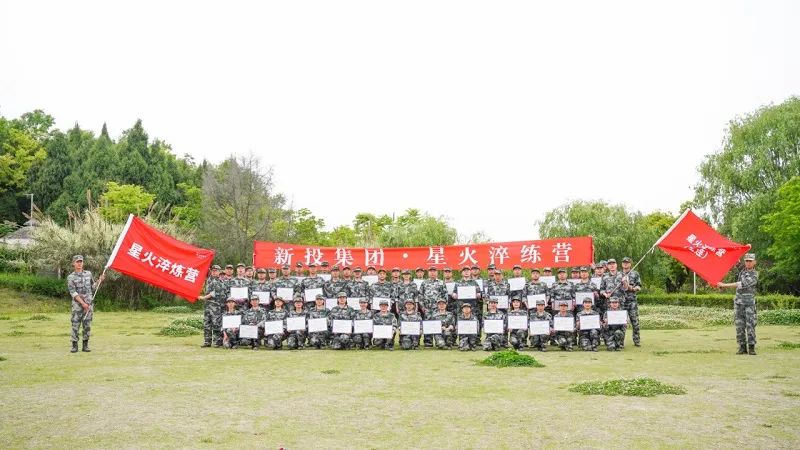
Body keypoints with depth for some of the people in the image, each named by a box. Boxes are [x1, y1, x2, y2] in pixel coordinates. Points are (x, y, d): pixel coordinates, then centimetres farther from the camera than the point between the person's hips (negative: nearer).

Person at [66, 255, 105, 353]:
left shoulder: (88, 274, 9)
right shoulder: (71, 277, -3)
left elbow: (93, 287, 18)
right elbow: (73, 292, -9)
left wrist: (100, 280, 1)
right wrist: (82, 303, -17)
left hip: (89, 303, 3)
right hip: (77, 304, -3)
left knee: (87, 325, 3)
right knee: (75, 325, -3)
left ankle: (85, 345, 9)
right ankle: (74, 346, 4)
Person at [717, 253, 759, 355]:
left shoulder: (755, 275, -11)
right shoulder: (742, 272, 10)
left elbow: (742, 285, -20)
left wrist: (724, 285, -23)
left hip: (749, 303, -5)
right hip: (738, 302, 5)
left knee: (750, 325, -8)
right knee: (740, 326, 2)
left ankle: (751, 348, -4)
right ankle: (742, 347, 6)